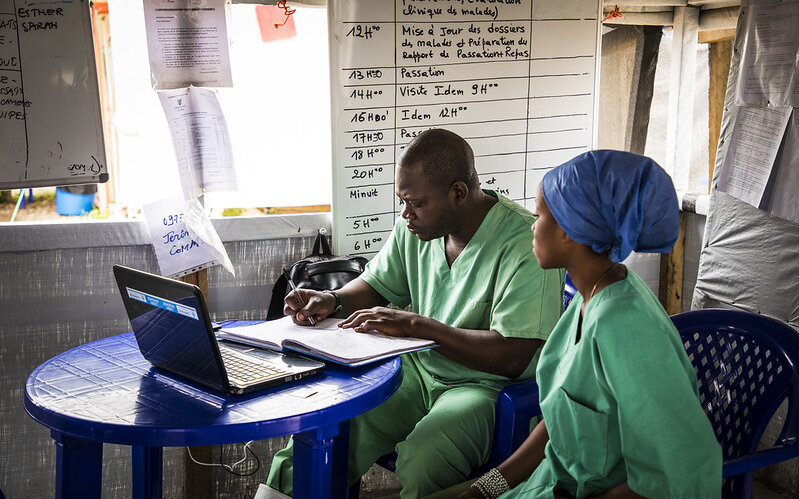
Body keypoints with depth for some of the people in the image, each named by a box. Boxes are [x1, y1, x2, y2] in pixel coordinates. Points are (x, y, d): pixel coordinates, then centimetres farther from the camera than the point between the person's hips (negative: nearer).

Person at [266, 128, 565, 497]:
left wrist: (415, 324, -25)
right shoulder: (415, 228, 3)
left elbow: (512, 359, -25)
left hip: (486, 383, -6)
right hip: (416, 369, 6)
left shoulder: (526, 245, -20)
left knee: (419, 464, -34)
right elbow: (377, 285, 19)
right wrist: (332, 300, -4)